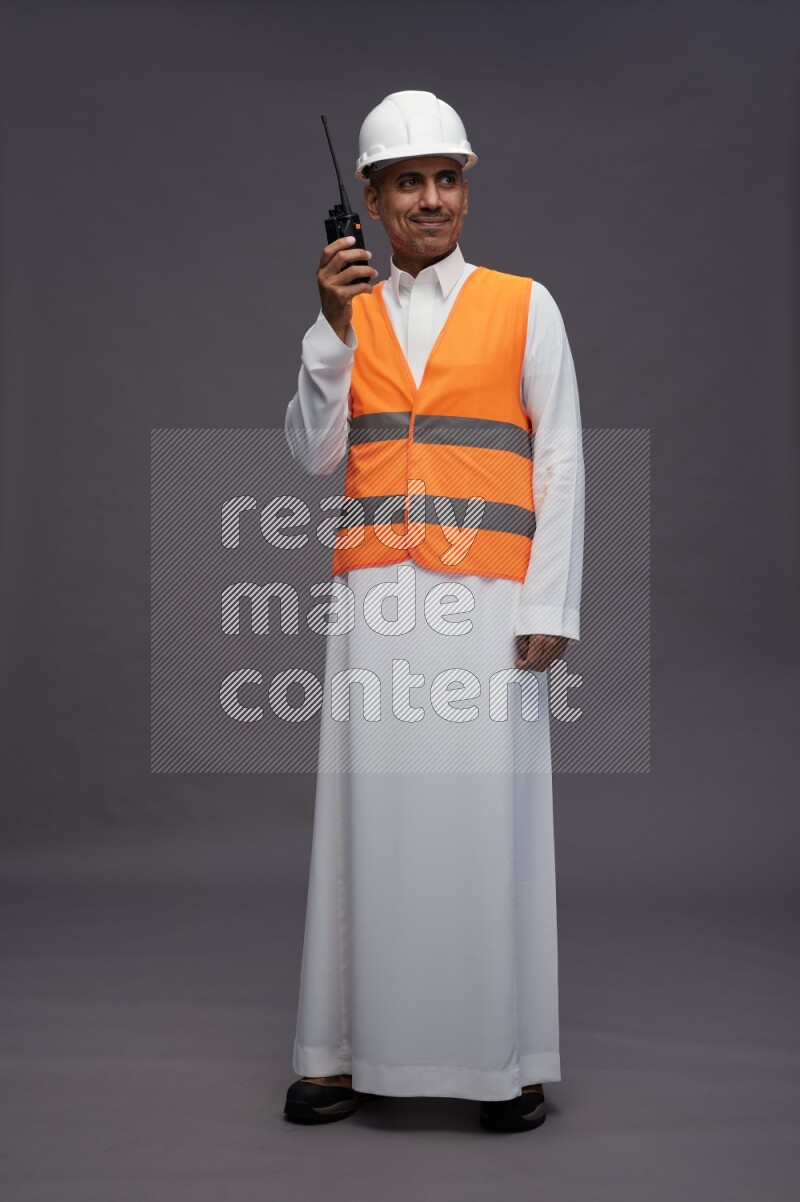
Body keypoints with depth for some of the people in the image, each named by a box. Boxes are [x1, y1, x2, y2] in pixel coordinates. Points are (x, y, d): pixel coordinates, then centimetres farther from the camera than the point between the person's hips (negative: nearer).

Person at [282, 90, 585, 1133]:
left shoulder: (524, 306, 8)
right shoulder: (350, 310, 15)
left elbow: (561, 461, 4)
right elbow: (314, 454, 7)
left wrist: (548, 606, -5)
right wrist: (334, 329, -3)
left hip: (489, 593, -2)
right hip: (379, 591, 2)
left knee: (488, 811, -3)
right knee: (371, 810, 1)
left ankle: (506, 1057, 6)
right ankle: (353, 1049, 9)